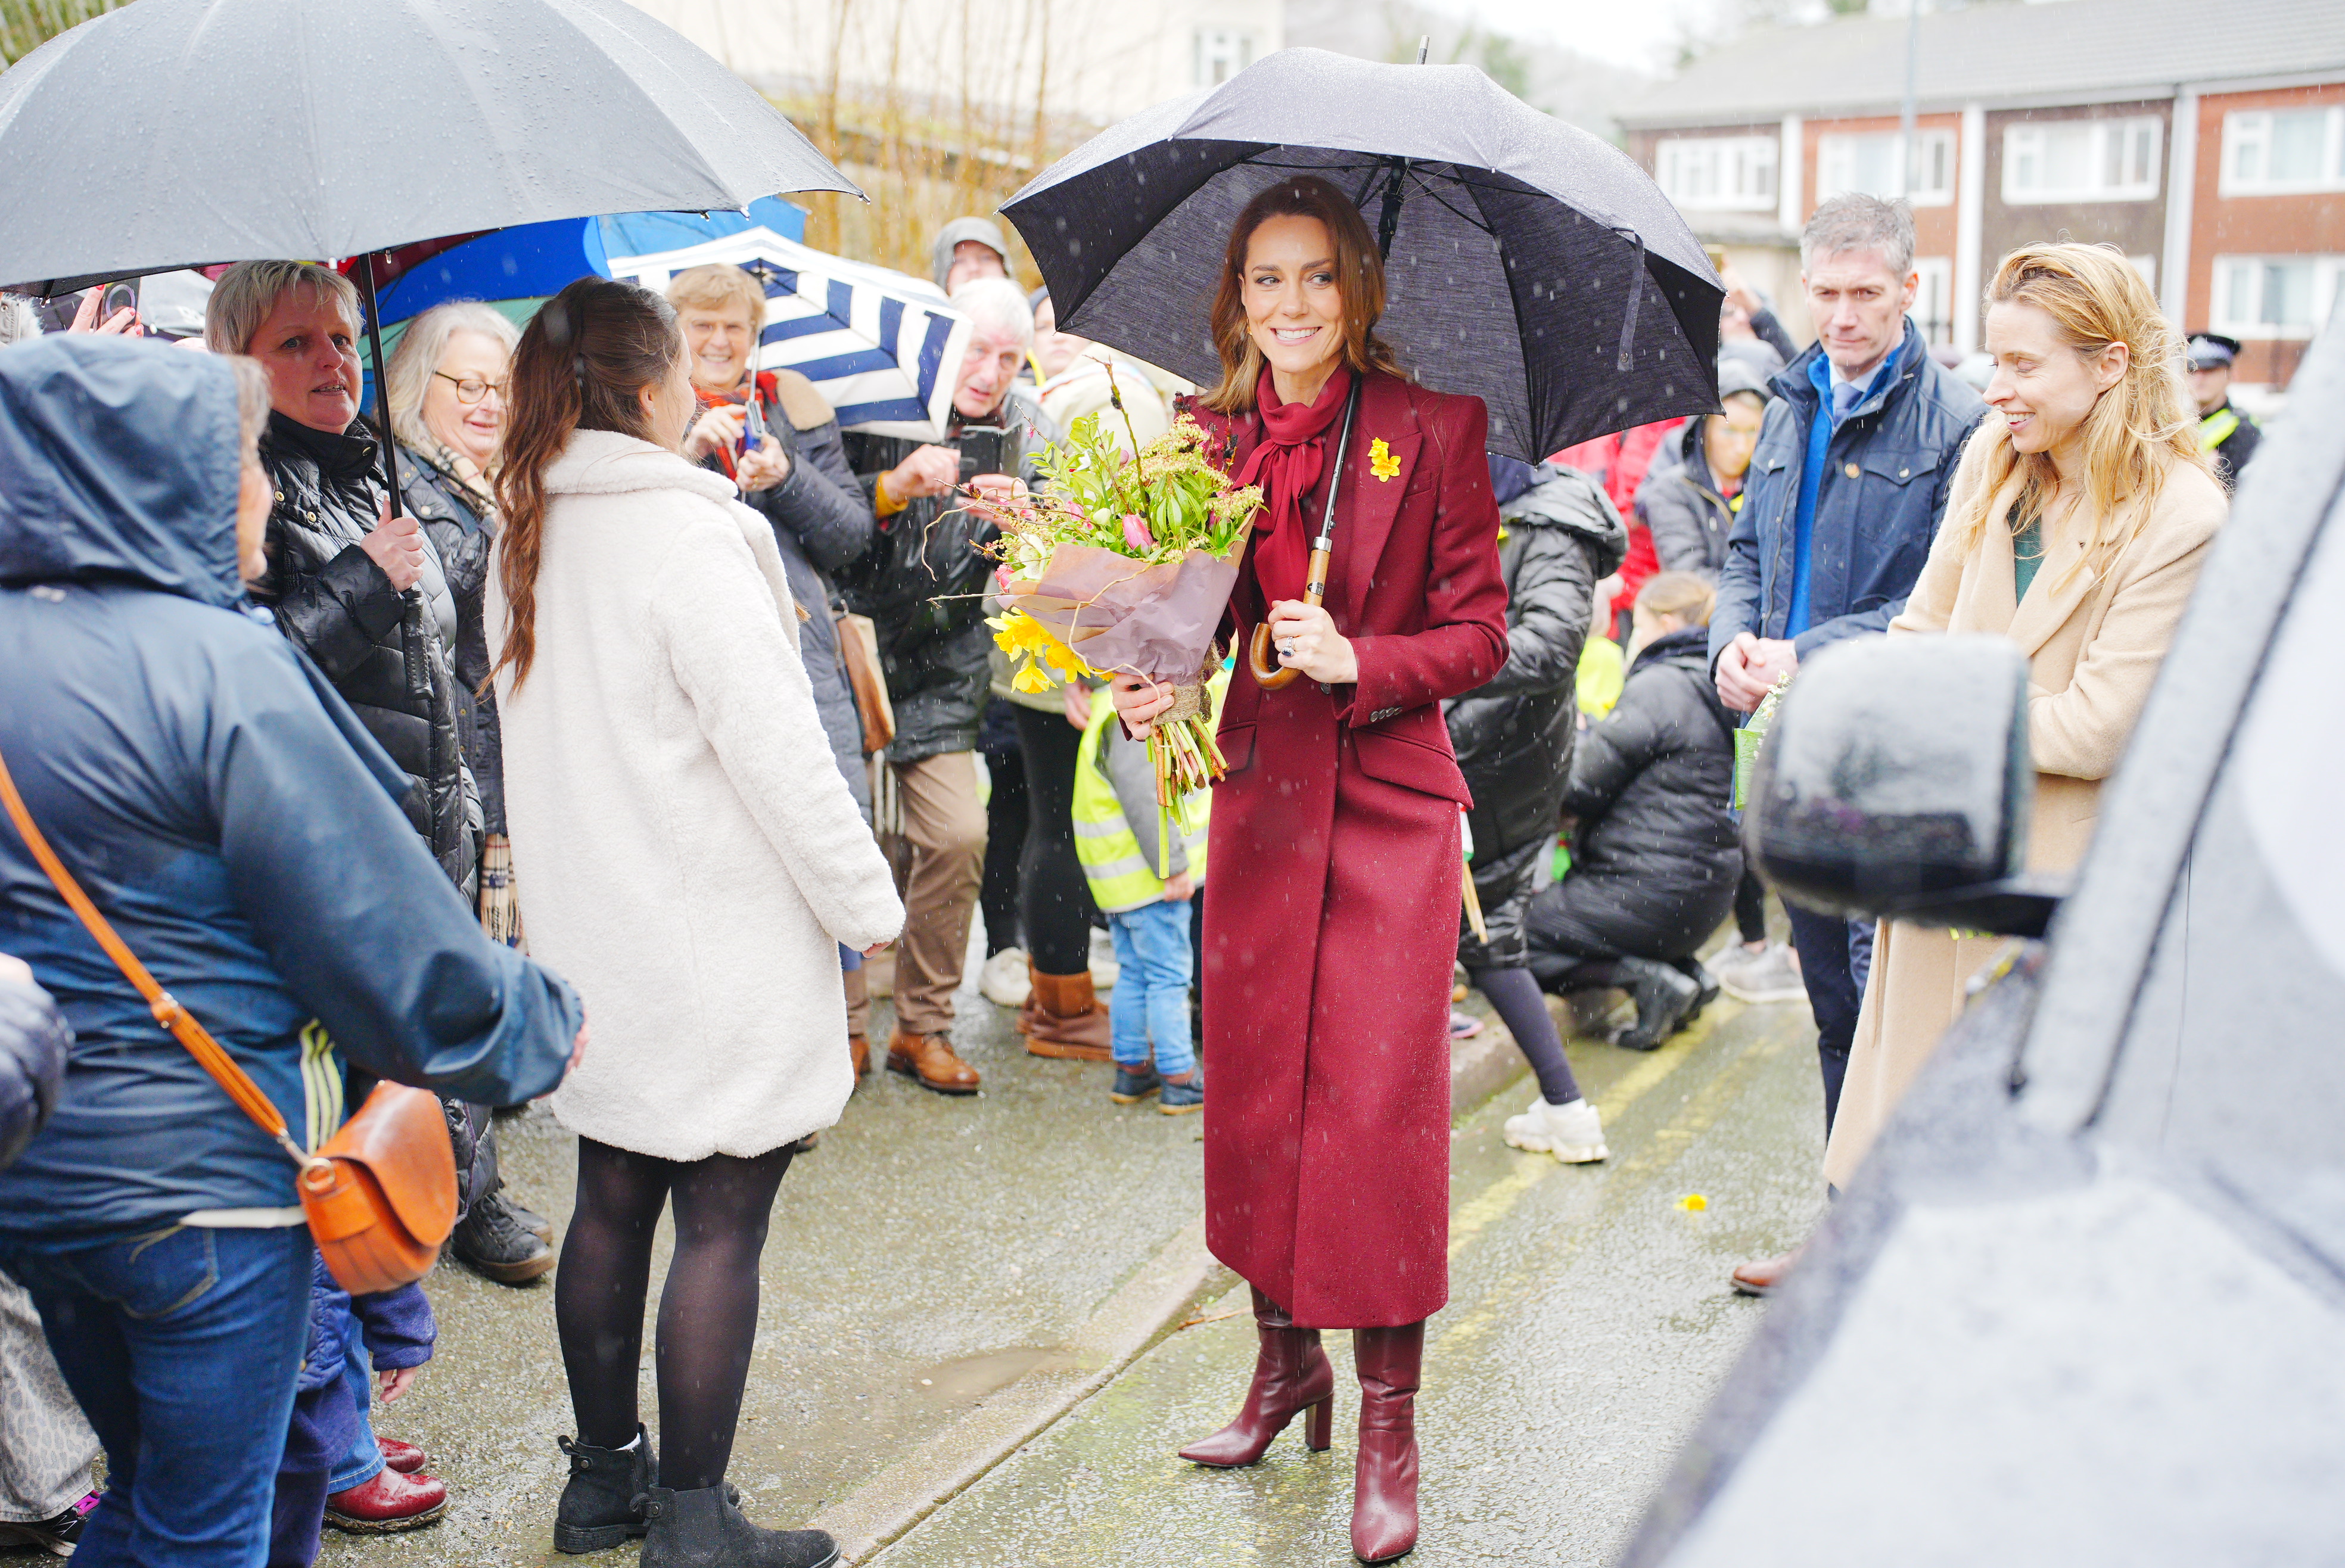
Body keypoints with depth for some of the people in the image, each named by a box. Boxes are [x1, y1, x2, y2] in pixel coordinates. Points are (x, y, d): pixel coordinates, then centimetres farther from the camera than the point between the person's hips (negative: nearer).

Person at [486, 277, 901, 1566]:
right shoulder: (687, 538, -18)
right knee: (721, 1225, 2)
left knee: (612, 1206, 17)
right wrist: (868, 903, -9)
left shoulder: (525, 540, 7)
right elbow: (776, 750, -18)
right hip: (719, 950, -8)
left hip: (590, 936, 8)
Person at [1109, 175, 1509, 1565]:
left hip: (1392, 799, -4)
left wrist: (1358, 659, -20)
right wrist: (1153, 684, -8)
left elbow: (1481, 631, -5)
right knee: (1252, 1091, 11)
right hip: (1258, 796, 4)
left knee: (1380, 1103, -3)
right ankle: (1287, 1361, 31)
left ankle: (1390, 1425, 11)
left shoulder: (1435, 430, -5)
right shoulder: (1213, 438, 6)